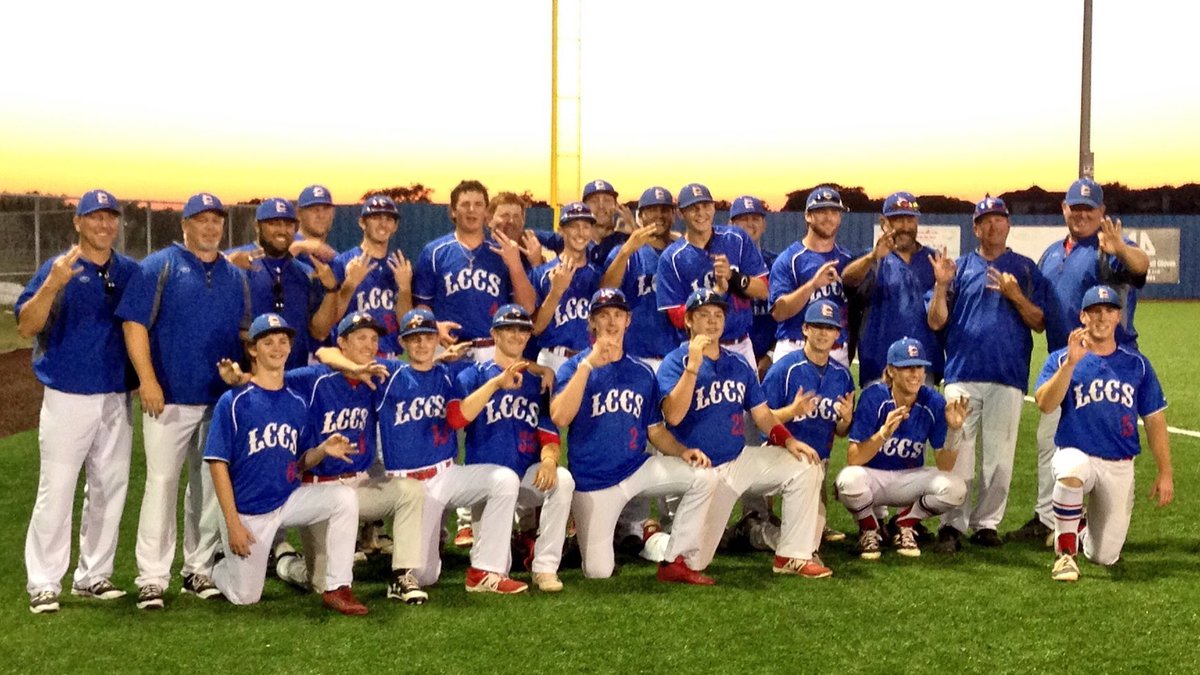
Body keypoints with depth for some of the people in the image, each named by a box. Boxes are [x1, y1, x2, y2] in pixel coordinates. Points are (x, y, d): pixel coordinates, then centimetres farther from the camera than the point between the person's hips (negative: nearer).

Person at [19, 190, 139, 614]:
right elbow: (26, 327, -13)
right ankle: (43, 584, 4)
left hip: (117, 401, 5)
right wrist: (53, 285, -27)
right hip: (67, 399, -5)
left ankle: (93, 576, 22)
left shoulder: (131, 272, 8)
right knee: (56, 492, -3)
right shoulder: (57, 268, -5)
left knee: (110, 490, 10)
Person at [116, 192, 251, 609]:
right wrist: (147, 379, -16)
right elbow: (134, 323, -7)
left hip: (222, 399, 5)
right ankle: (152, 578, -3)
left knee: (210, 486, 9)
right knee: (162, 483, -7)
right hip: (169, 398, -5)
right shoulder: (159, 266, 0)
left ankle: (200, 571, 19)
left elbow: (245, 333, 18)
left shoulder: (236, 277, 14)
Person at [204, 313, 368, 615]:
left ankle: (337, 588, -13)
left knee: (344, 497, -22)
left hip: (289, 500, 4)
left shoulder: (298, 403, 4)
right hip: (248, 511, -3)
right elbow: (218, 463, -10)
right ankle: (221, 567, 36)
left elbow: (300, 462, 10)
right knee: (245, 597, -1)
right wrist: (232, 523, -15)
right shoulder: (233, 401, -10)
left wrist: (323, 450, -14)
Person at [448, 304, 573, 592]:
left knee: (562, 479, -33)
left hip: (528, 476, 2)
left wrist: (549, 460, -20)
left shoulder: (537, 379, 10)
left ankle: (545, 568, -20)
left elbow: (549, 434, 4)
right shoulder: (474, 374, 3)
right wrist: (496, 382, -23)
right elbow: (455, 418, -15)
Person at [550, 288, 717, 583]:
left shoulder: (643, 372, 7)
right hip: (593, 481, -4)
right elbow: (560, 417, -23)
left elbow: (655, 429, 12)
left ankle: (678, 561, -7)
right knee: (598, 572, -10)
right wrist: (588, 364, -25)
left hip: (637, 468, 4)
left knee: (703, 476, -18)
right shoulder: (575, 367, -5)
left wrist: (682, 451, -8)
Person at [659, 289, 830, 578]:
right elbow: (673, 416, -23)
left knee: (805, 467, -14)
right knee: (693, 561, -12)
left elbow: (762, 413, 10)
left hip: (741, 459, 6)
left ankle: (794, 555, -7)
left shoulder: (740, 365, 10)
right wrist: (694, 365, -27)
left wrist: (788, 441, -8)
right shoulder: (675, 363, -8)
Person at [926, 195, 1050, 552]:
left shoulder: (1025, 268, 11)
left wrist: (1015, 295, -12)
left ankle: (986, 524, 10)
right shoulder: (960, 267, 12)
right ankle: (953, 525, 1)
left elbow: (1040, 323, 3)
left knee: (999, 455, 2)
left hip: (1009, 376, 0)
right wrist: (941, 285, -8)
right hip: (962, 375, 0)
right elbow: (936, 322, 7)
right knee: (957, 452, -4)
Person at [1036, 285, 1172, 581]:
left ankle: (1081, 530, 37)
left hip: (1120, 467, 2)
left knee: (1105, 557, 0)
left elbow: (1154, 420, 6)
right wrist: (1071, 362, -27)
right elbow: (1044, 404, -18)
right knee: (1071, 470, -40)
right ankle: (1065, 554, -21)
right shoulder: (1061, 359, -2)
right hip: (1076, 454, -2)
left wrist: (1165, 473, 1)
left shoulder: (1137, 364, 4)